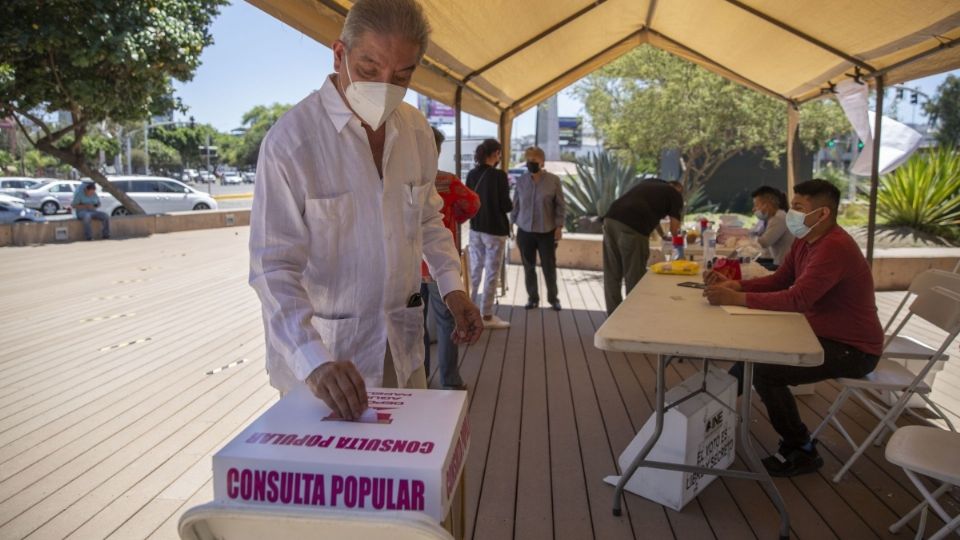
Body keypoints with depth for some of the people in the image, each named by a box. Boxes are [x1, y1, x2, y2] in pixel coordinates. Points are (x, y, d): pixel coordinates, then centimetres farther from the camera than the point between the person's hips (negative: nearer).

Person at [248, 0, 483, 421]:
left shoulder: (416, 130, 0)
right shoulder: (290, 139, -18)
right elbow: (273, 268, -21)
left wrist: (451, 285, 2)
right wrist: (315, 362, -34)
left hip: (401, 345, 6)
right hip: (319, 347, -5)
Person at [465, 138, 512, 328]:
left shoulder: (472, 174, 2)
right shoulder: (499, 176, -15)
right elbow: (505, 206, -14)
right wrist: (512, 204, 6)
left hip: (475, 228, 6)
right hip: (495, 230, -6)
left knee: (475, 271, 15)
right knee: (491, 274, 3)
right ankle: (486, 316, 8)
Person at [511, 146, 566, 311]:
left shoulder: (554, 180, -5)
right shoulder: (521, 181, 2)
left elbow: (560, 206, -1)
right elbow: (516, 204, 9)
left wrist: (559, 226, -5)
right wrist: (514, 223, 7)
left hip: (547, 231, -2)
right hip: (525, 231, 2)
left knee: (549, 267, 5)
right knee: (529, 267, 8)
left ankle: (553, 298, 22)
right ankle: (532, 298, 21)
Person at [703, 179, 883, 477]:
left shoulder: (834, 248, -26)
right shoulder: (804, 240, 4)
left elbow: (797, 299, -35)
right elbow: (779, 280, 7)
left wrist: (735, 299, -35)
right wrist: (733, 284, -8)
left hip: (851, 349, -10)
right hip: (823, 333, 10)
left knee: (765, 371, -20)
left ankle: (802, 452, -1)